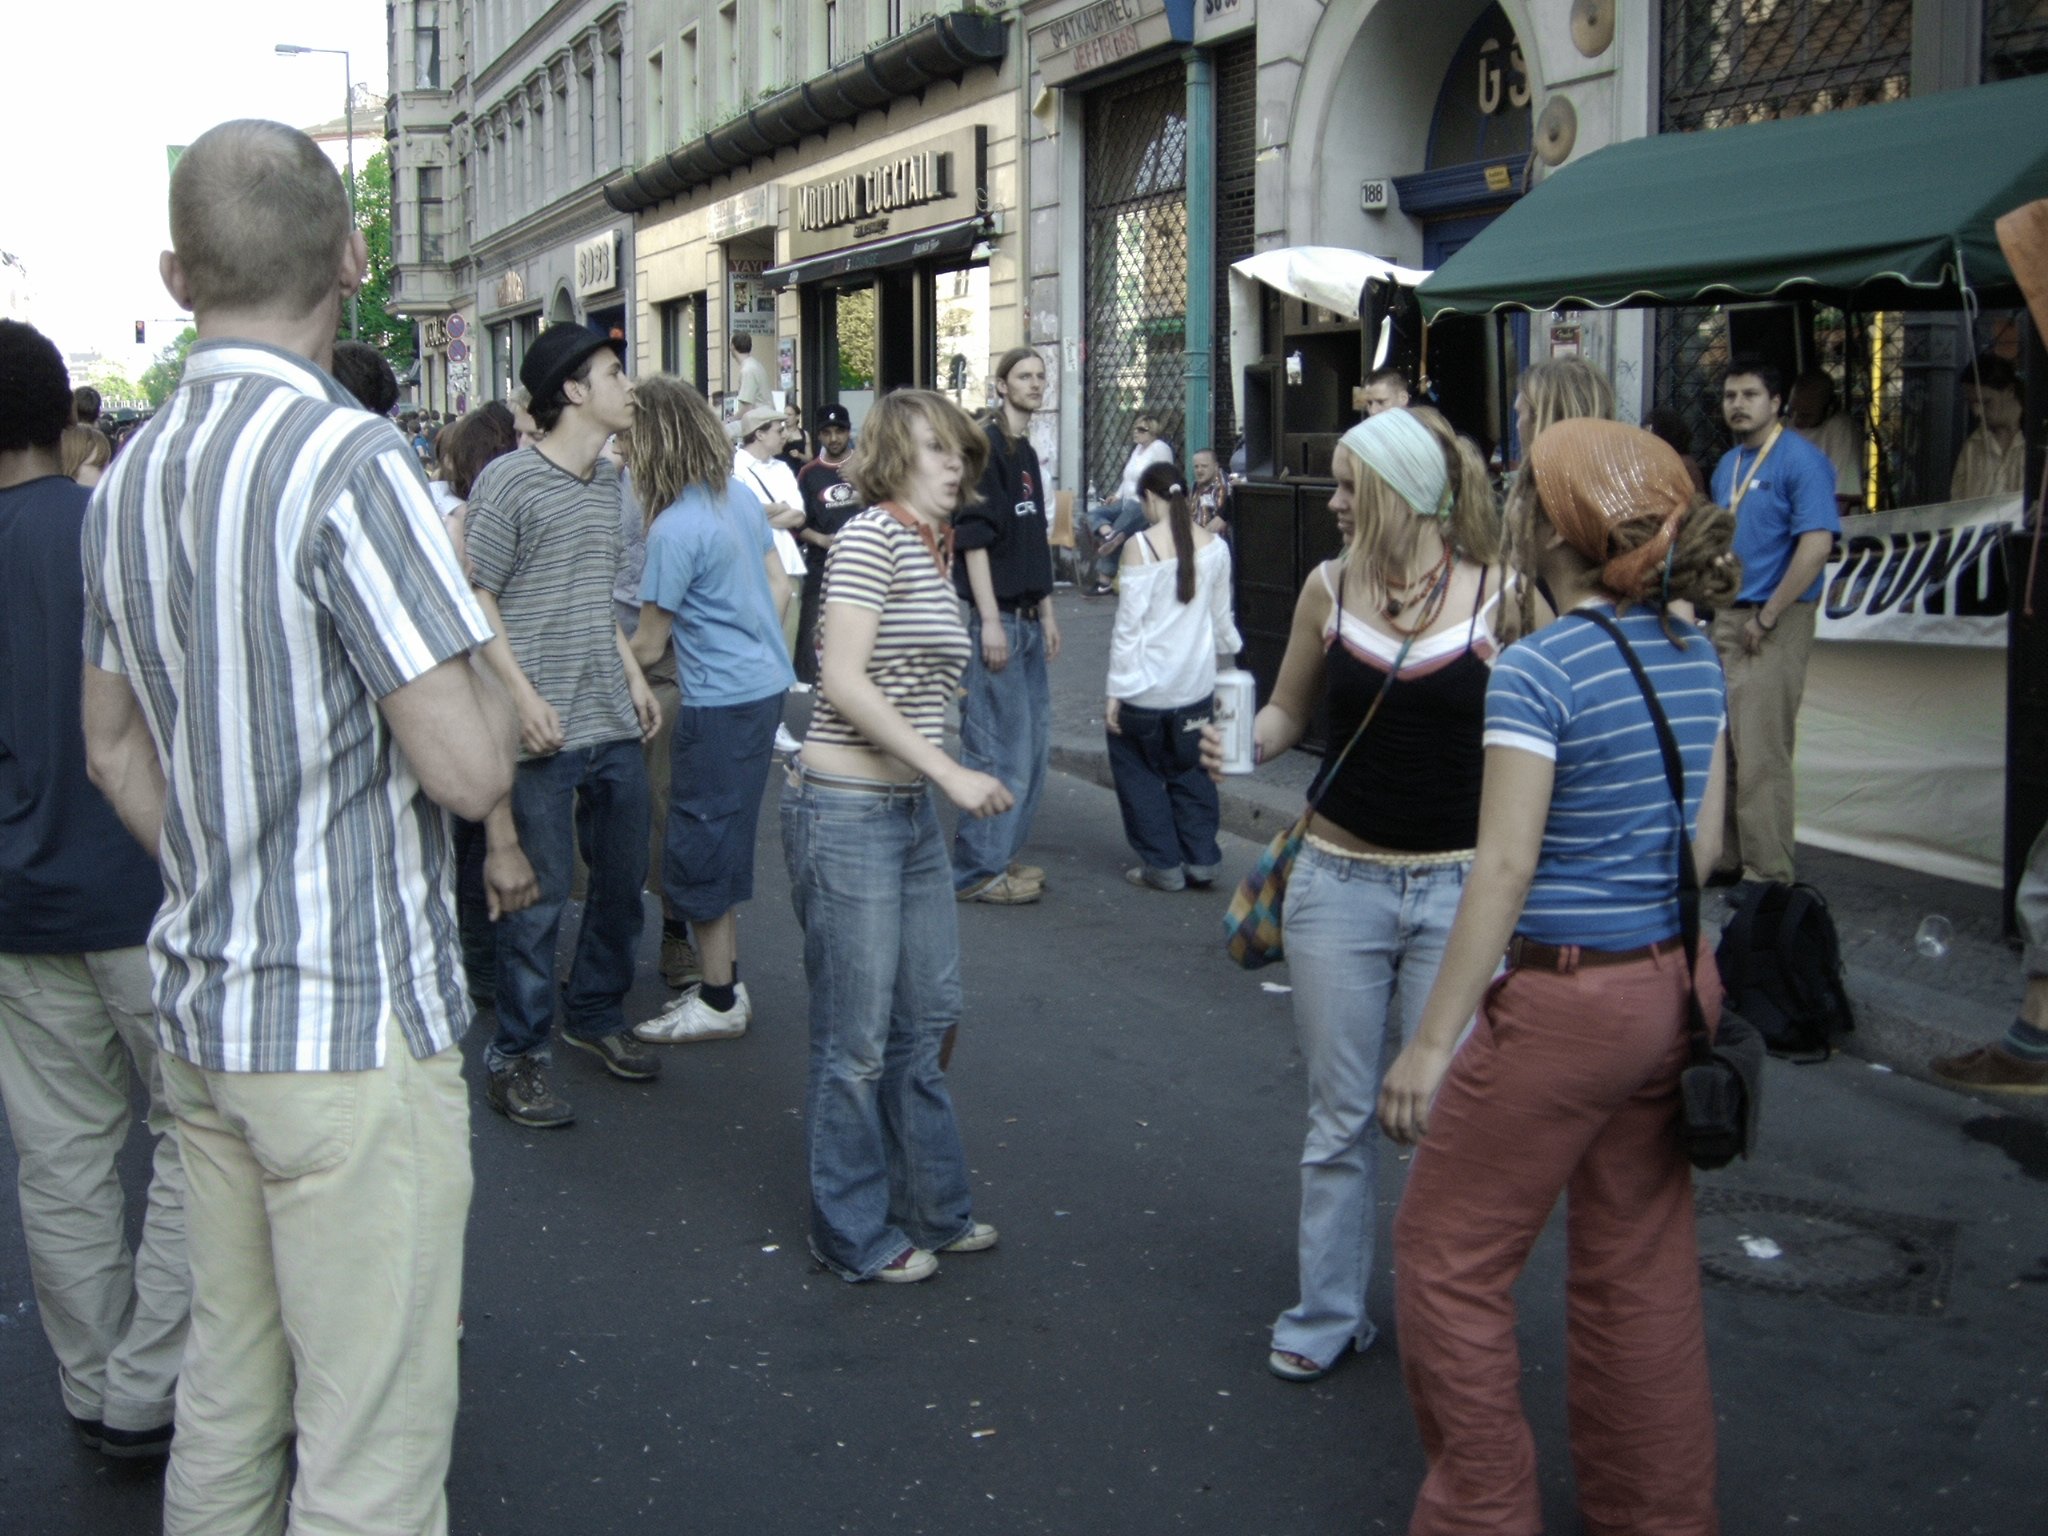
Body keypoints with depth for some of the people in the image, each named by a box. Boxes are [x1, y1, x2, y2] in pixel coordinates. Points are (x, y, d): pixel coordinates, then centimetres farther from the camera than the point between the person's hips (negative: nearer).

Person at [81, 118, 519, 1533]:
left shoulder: (126, 483, 9)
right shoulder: (350, 462, -18)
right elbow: (471, 770, -20)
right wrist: (469, 625, -2)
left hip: (203, 1012, 9)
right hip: (352, 1026, -8)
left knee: (227, 1402, 21)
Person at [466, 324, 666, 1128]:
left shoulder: (608, 479, 12)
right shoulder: (509, 480, -10)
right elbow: (476, 600, -10)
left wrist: (633, 674, 13)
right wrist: (523, 697, -17)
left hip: (614, 724, 7)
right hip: (545, 729, -7)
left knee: (624, 881, 15)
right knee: (538, 896, 1)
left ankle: (596, 1013, 36)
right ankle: (518, 1055, 16)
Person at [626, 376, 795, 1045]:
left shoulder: (674, 528, -19)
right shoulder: (740, 494, 5)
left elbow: (648, 645, -11)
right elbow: (779, 586, 13)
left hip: (722, 701, -9)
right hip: (768, 684, 9)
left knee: (701, 847, 2)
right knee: (726, 841, 18)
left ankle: (719, 1004, 11)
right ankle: (726, 981, 27)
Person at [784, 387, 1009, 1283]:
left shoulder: (933, 549, 13)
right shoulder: (870, 536, -13)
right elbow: (844, 681, -22)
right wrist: (951, 773, -22)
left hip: (913, 809, 9)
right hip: (847, 812, -9)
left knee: (928, 1020, 17)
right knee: (857, 1041, 3)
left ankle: (934, 1209, 32)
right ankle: (854, 1236, 19)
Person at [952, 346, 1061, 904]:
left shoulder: (1027, 454, 17)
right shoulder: (987, 446, -10)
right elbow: (973, 538, -16)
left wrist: (1046, 612, 21)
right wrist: (990, 620, -20)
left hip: (1028, 620, 9)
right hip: (998, 619, -9)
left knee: (1032, 745, 12)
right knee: (998, 748, -6)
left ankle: (1003, 854, 22)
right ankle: (977, 870, 2)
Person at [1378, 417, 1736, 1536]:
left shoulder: (1535, 672, -17)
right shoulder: (1696, 660, 5)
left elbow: (1505, 868, -19)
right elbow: (1703, 842, 10)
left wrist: (1432, 1041, -15)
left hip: (1567, 1001, -8)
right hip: (1676, 991, 8)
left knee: (1447, 1255, 9)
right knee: (1641, 1271, 19)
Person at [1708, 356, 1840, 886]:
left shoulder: (1801, 460, -11)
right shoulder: (1727, 465, 15)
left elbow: (1817, 544, -19)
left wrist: (1767, 618, -17)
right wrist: (1721, 612, 14)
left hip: (1775, 625, -8)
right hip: (1728, 620, 8)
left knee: (1761, 755, -9)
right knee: (1723, 748, 13)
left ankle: (1769, 875, -3)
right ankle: (1729, 858, 23)